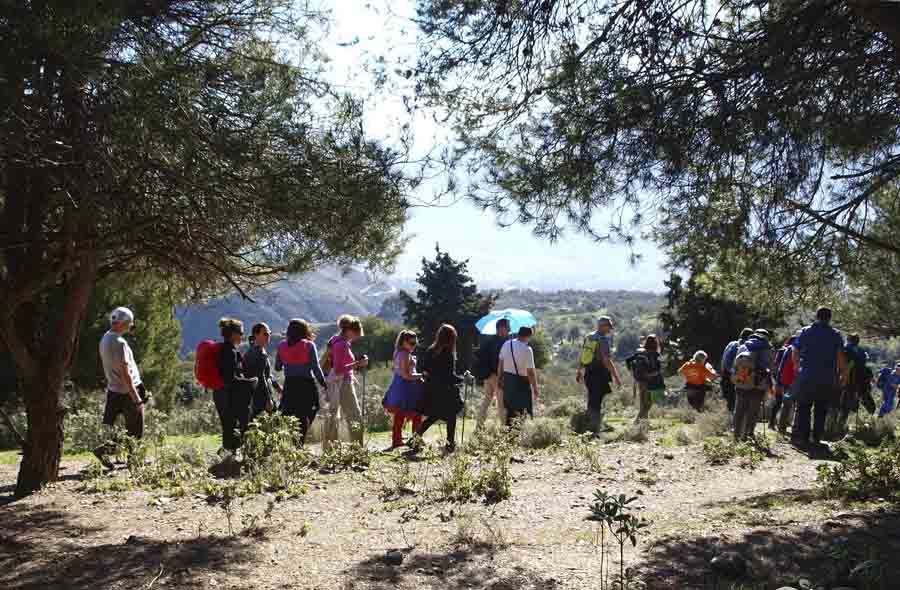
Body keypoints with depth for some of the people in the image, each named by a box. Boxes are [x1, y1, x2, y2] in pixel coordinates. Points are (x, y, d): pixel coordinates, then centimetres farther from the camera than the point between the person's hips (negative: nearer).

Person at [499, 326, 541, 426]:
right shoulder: (527, 349, -19)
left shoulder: (506, 344, 0)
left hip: (507, 379, 7)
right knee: (524, 410, 3)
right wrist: (535, 388, -8)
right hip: (521, 381, -6)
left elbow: (500, 363, 9)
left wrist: (500, 378, 20)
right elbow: (531, 371, -17)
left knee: (510, 408, 19)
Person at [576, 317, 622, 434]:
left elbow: (582, 357, 15)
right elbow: (607, 361, -22)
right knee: (596, 403, -3)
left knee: (593, 401, 17)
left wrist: (579, 371, 26)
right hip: (599, 375, -7)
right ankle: (594, 430, 0)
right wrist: (616, 377, -20)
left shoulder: (588, 337, 8)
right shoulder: (604, 340, -15)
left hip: (589, 374, 7)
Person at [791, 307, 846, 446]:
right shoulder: (836, 335, 2)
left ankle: (800, 436, 2)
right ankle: (817, 437, 9)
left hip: (806, 376, 0)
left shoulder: (805, 332, 2)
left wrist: (798, 366, 21)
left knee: (803, 408, 6)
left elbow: (795, 354, 5)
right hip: (827, 379, 0)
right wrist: (843, 375, 5)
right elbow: (841, 358, -4)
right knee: (821, 409, 9)